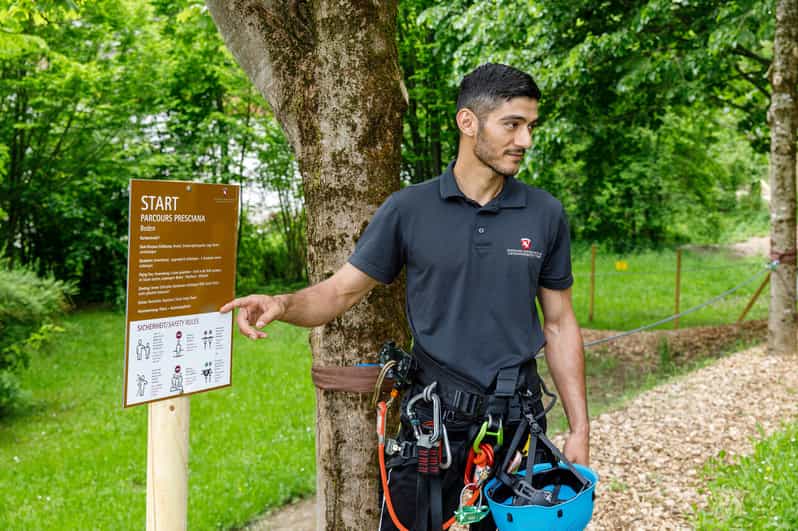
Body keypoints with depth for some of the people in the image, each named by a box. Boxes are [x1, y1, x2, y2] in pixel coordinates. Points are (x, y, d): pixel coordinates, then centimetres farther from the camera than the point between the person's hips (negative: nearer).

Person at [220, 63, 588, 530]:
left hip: (517, 419, 2)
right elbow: (343, 290, -1)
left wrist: (580, 430, 3)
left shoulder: (546, 214, 0)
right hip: (434, 417, -1)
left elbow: (559, 323, 6)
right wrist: (283, 304, -23)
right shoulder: (409, 208, -4)